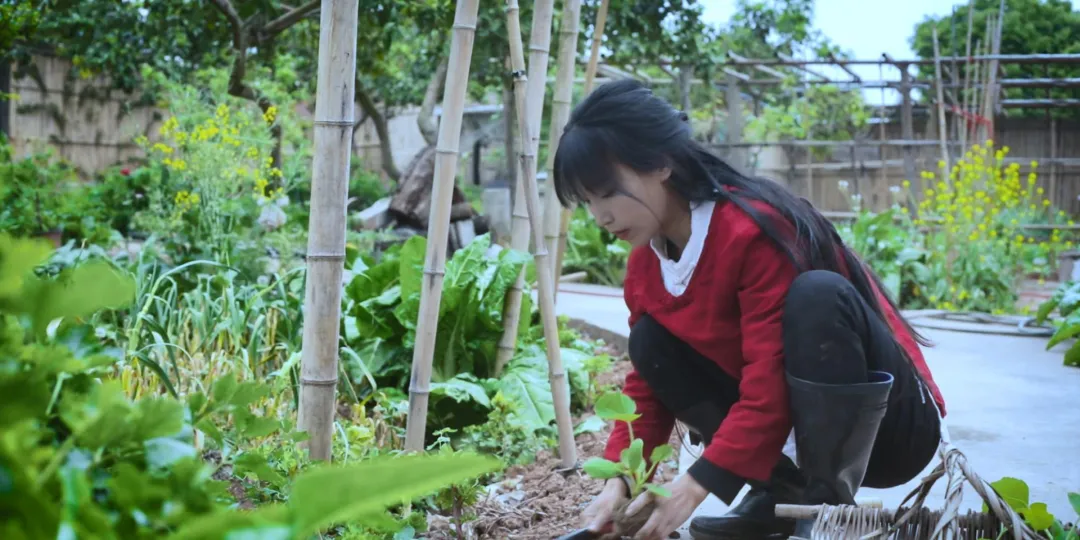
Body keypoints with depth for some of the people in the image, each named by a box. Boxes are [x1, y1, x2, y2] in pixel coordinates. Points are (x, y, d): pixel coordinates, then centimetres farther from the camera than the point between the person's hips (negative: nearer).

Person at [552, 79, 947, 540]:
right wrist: (619, 478, -12)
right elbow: (647, 384, 1)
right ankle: (783, 493, 0)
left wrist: (697, 484, -28)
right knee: (650, 342, -4)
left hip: (892, 424, -7)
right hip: (806, 423, 7)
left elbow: (770, 387, -29)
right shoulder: (645, 262, -2)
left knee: (817, 294, -34)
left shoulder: (754, 232, -27)